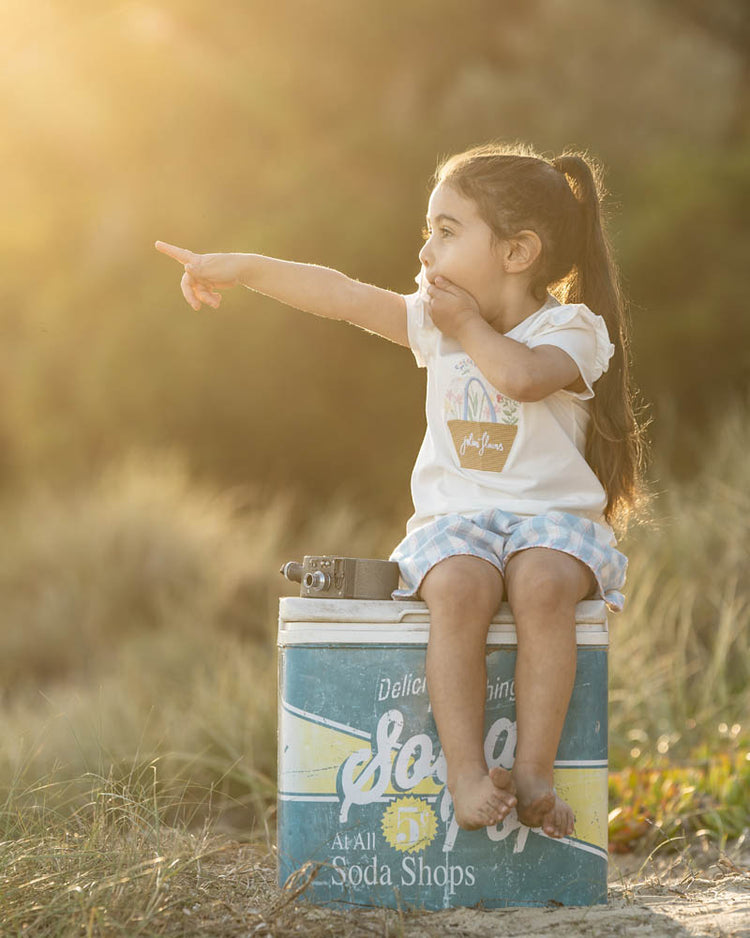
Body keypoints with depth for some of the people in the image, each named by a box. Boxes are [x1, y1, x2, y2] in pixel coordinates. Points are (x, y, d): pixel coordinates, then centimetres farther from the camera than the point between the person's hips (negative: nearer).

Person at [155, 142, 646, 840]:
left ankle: (534, 770, -30)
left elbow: (523, 376, -25)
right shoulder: (437, 322, 14)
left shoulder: (572, 328, -3)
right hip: (457, 518, 3)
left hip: (554, 517, -3)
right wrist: (244, 269, 2)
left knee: (543, 585, -37)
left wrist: (468, 323, -9)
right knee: (456, 587, -33)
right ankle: (465, 771, -31)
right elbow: (343, 297, 8)